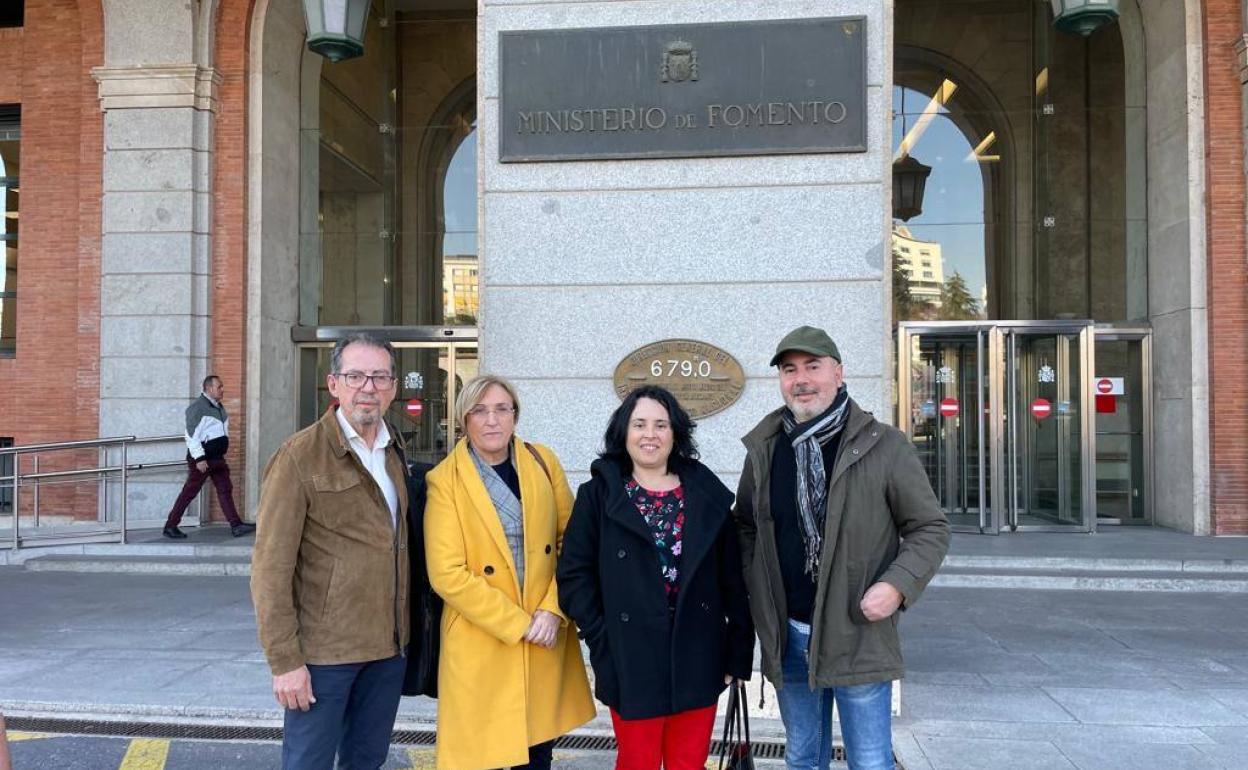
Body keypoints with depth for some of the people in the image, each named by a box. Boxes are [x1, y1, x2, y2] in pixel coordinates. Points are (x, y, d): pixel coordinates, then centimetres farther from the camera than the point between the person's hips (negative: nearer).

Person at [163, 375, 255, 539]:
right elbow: (192, 435, -19)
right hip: (201, 458, -8)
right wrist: (199, 459, -22)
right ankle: (170, 526, 10)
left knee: (225, 489, 2)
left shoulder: (219, 407, 14)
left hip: (217, 457, 8)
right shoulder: (197, 407, -14)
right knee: (189, 492, -1)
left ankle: (236, 525, 0)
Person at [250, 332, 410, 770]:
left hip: (389, 648, 6)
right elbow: (271, 568, -12)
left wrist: (406, 634, 8)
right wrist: (284, 660, -15)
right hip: (324, 651, -6)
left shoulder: (396, 455, 9)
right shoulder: (300, 457, -10)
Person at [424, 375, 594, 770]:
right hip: (481, 644, -3)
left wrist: (553, 609, -8)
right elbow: (448, 574, -14)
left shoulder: (543, 462, 2)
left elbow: (571, 541, 5)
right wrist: (518, 624, -15)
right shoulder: (445, 481, -9)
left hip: (546, 639, 4)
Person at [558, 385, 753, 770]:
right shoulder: (598, 495, 0)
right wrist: (602, 640, -9)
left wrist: (739, 652, 2)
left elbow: (733, 579, 5)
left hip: (698, 660, 2)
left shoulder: (708, 494, 5)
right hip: (632, 661, -2)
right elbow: (574, 574, -2)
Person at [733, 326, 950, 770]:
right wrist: (755, 588, 2)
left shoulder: (883, 446, -9)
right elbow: (745, 525, 16)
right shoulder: (763, 449, 4)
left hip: (859, 636, -4)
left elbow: (930, 528, -4)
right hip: (787, 635, 4)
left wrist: (898, 585, -18)